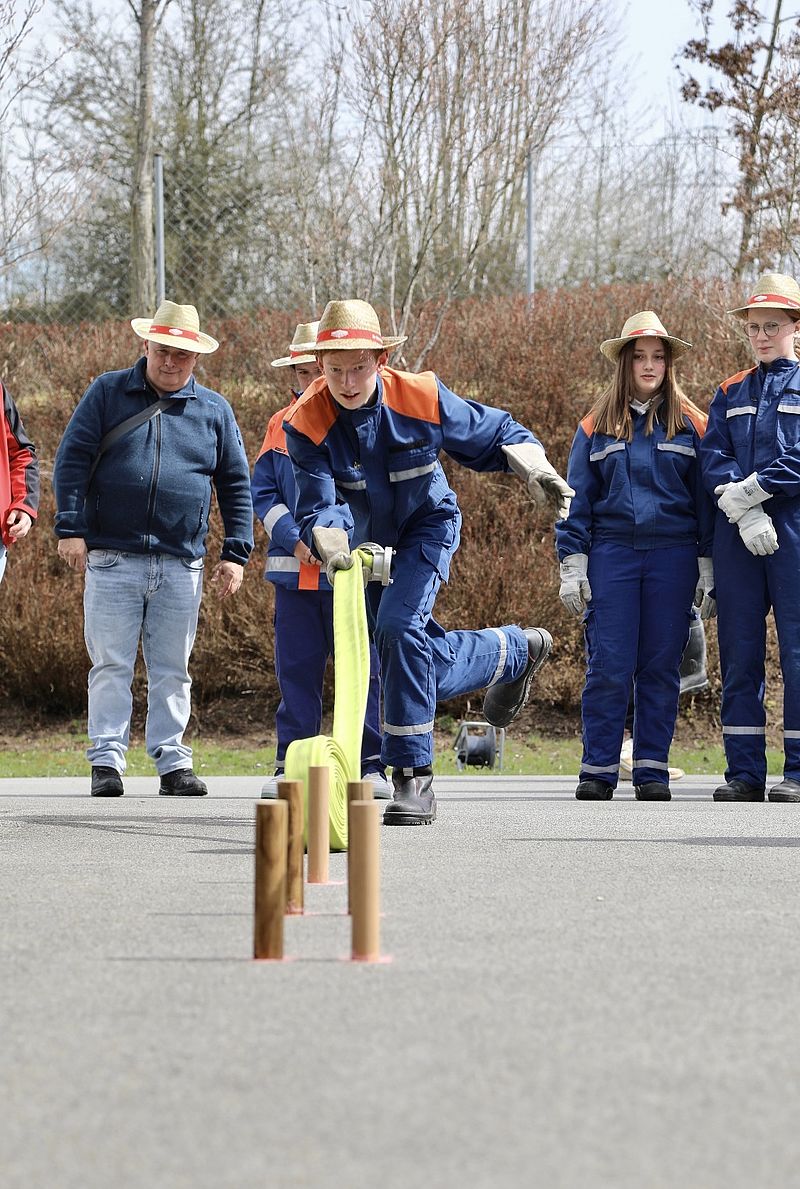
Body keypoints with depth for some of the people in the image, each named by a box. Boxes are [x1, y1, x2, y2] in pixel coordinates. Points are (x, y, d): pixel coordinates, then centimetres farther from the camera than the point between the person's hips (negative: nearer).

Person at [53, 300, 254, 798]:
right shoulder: (106, 393, 5)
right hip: (111, 558, -2)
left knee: (172, 670, 6)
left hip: (181, 565, 2)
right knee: (111, 666, -1)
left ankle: (172, 761, 11)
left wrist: (236, 554, 5)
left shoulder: (214, 411, 10)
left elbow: (236, 485, 12)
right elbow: (72, 461, 1)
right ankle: (107, 761, 3)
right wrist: (71, 528, -9)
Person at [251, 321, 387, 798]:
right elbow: (263, 491, 10)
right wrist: (294, 539, -7)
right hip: (295, 568, 3)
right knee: (296, 668, 4)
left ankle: (371, 764, 4)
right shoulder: (281, 425, 12)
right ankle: (291, 764, 10)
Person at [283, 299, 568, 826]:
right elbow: (319, 503, -32)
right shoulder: (306, 423, -24)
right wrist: (331, 544, -55)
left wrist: (537, 470, -27)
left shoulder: (422, 398, -24)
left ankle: (414, 776, -22)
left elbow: (497, 433, -9)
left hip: (427, 526, -3)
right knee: (426, 667, 9)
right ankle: (516, 650, 39)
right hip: (366, 541, 3)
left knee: (400, 624, -27)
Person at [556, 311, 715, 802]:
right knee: (608, 666, -4)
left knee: (661, 666, 2)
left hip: (673, 557, 0)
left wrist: (708, 570, 2)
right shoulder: (597, 426, 8)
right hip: (612, 554, 0)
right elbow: (577, 499, 9)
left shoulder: (690, 425, 6)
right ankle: (598, 770, 2)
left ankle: (653, 770, 8)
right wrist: (573, 566, 2)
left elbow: (705, 499, 7)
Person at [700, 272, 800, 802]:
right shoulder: (730, 394, 17)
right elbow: (714, 460, 4)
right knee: (739, 653, 3)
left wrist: (749, 492, -12)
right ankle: (744, 772, 6)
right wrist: (747, 516, -12)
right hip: (737, 535, 4)